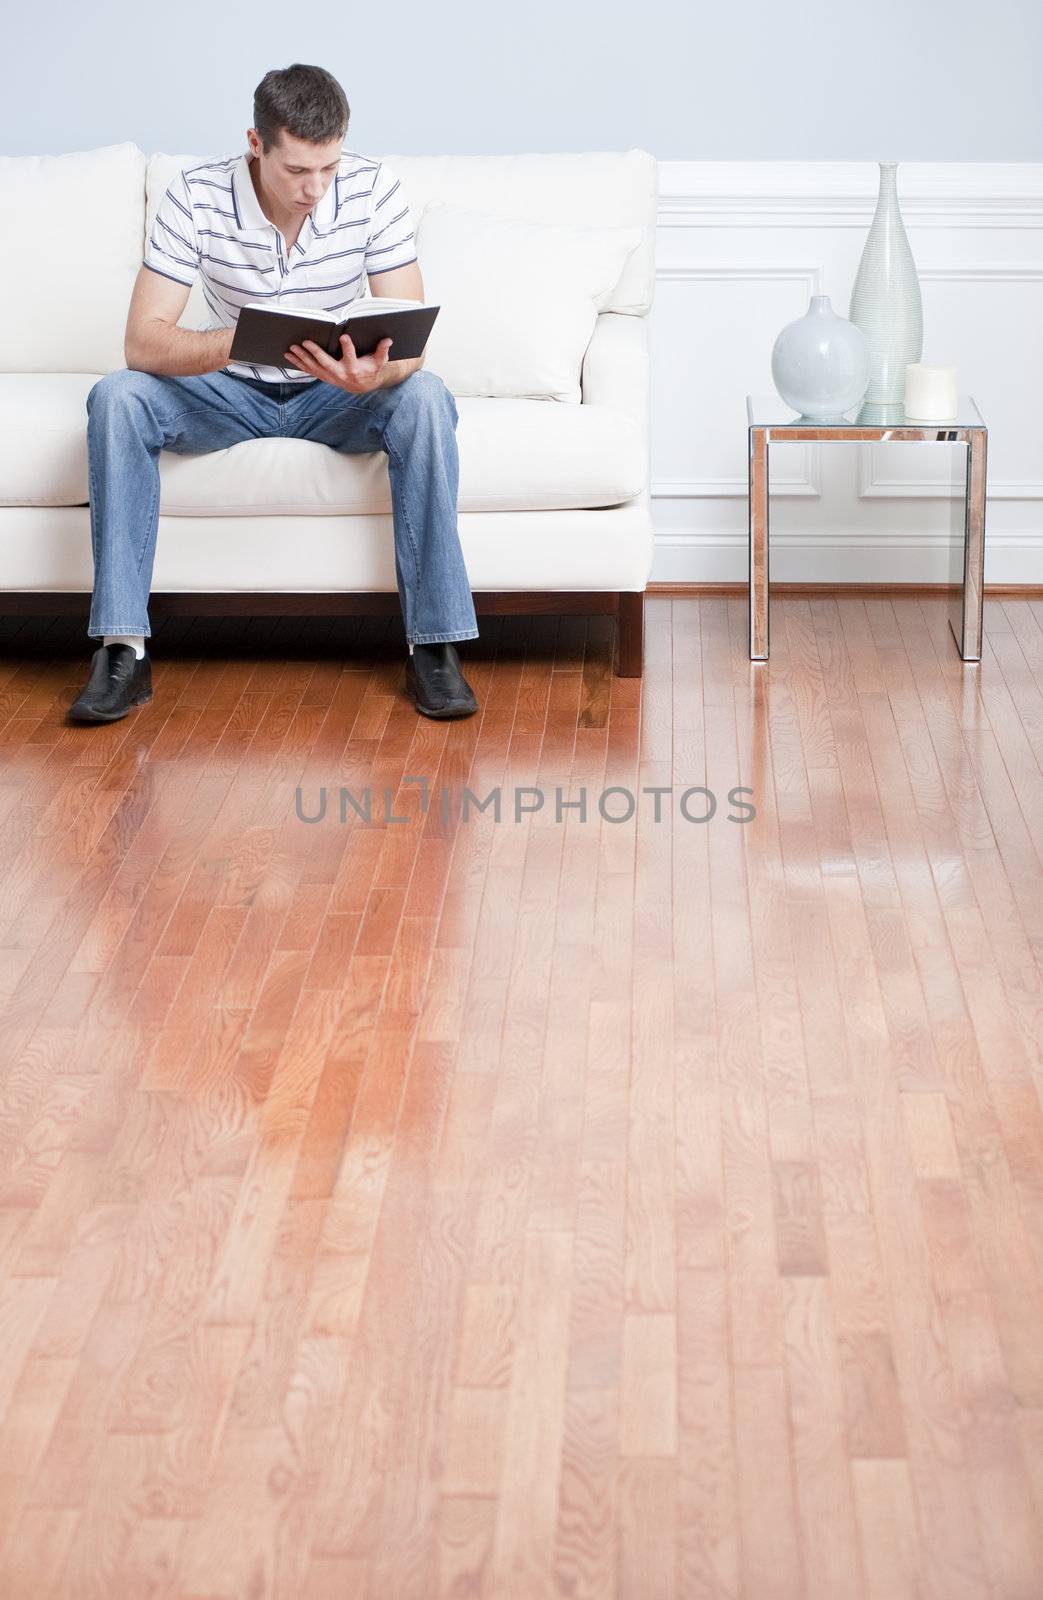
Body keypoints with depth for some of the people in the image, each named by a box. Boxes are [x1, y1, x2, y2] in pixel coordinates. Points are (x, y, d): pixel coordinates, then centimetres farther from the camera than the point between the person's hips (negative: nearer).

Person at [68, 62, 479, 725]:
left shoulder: (373, 189, -16)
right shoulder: (197, 196, -18)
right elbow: (142, 341, -22)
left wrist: (375, 374, -44)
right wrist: (234, 342, -43)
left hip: (336, 396, 0)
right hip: (233, 393, 0)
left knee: (424, 399, -32)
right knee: (116, 399, -27)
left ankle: (434, 644, -27)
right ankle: (123, 648, -26)